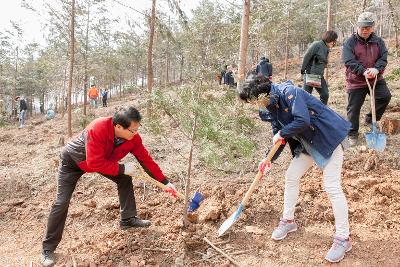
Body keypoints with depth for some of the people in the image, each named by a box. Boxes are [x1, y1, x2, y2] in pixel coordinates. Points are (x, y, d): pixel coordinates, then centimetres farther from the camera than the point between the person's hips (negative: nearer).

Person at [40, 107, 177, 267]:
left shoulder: (133, 138, -24)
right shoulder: (98, 129, -43)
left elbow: (146, 159, -15)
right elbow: (95, 163, -42)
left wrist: (165, 181, -14)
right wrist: (122, 168, -35)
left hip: (102, 160, 6)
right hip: (72, 160, -6)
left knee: (125, 180, 0)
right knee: (62, 202, -9)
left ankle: (128, 219, 16)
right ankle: (48, 249, 4)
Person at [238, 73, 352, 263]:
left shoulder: (289, 92, -25)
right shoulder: (270, 107, 2)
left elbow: (303, 120, -36)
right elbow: (279, 135, 10)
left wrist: (282, 133, -21)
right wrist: (269, 159, 3)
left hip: (329, 137, -9)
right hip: (308, 143, 9)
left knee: (331, 186, -10)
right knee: (291, 176, 9)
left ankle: (343, 238, 3)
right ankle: (288, 221, 28)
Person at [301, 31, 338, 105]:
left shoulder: (327, 49, 14)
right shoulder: (317, 45, -11)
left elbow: (323, 63, 18)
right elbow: (306, 57, -13)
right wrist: (303, 70, -12)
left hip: (319, 76, 8)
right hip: (310, 74, -8)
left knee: (325, 94, 1)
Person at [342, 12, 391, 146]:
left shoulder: (378, 41, 5)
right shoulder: (350, 42, -8)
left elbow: (383, 58, -1)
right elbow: (349, 61, -17)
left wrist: (376, 69, -23)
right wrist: (364, 71, -27)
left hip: (376, 79, 4)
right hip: (356, 81, -3)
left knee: (385, 96, -12)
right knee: (353, 108, 1)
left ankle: (371, 119, 11)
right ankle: (352, 134, 16)